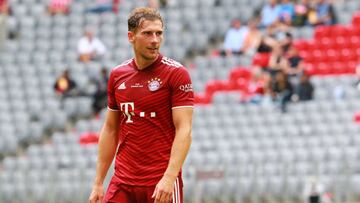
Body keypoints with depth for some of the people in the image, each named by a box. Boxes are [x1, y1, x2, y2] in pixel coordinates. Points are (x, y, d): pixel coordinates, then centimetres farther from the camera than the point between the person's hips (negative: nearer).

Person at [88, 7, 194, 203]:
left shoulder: (176, 73, -6)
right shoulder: (117, 75, 10)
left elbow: (184, 130, -12)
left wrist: (169, 178, -24)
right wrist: (98, 183, 13)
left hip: (162, 186, -4)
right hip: (122, 183, 4)